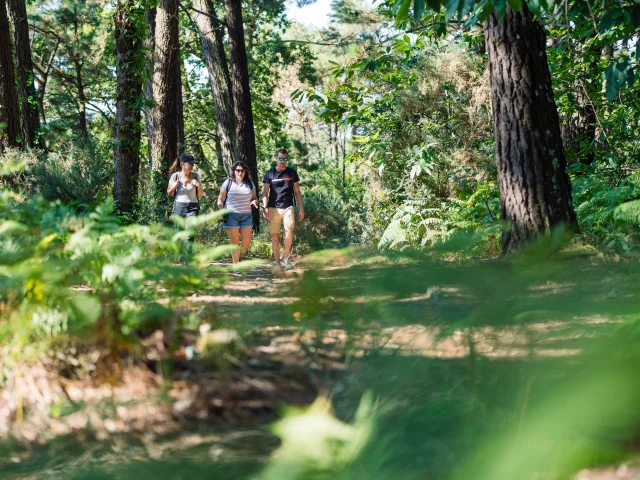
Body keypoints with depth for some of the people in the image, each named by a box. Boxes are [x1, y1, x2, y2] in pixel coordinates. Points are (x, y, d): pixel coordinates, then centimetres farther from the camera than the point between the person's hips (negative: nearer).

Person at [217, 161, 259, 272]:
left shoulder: (249, 184, 13)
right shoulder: (228, 183, 3)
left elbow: (254, 196, 21)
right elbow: (220, 199, 3)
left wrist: (254, 201, -3)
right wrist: (221, 210, -13)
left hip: (246, 215, 3)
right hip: (231, 215, -3)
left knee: (247, 242, -1)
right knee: (234, 242, -2)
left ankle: (239, 257, 27)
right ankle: (236, 266, 6)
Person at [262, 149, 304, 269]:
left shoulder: (292, 173, 9)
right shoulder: (270, 174, 5)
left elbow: (297, 191, 12)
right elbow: (265, 192, 4)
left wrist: (301, 208, 6)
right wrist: (265, 207, -9)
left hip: (288, 208, 0)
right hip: (273, 208, 0)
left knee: (289, 231, -20)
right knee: (275, 236, 1)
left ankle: (286, 257, -3)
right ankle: (278, 263, 8)